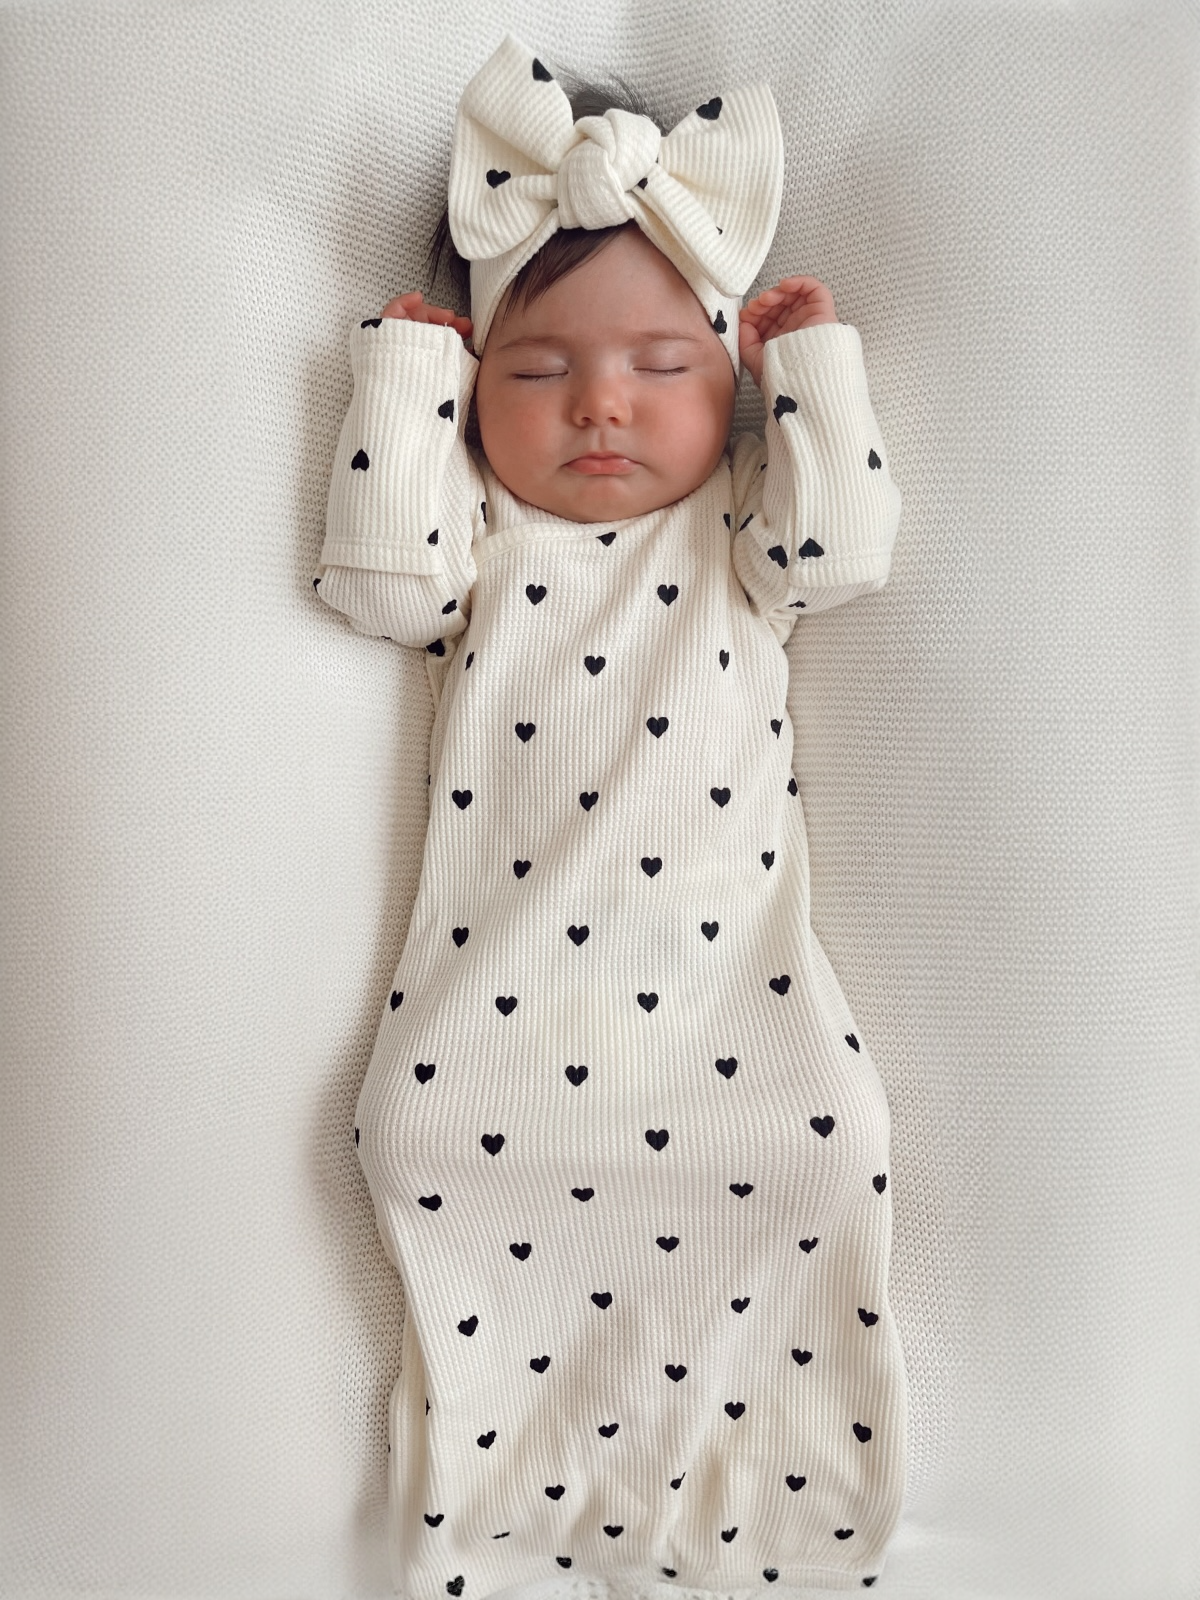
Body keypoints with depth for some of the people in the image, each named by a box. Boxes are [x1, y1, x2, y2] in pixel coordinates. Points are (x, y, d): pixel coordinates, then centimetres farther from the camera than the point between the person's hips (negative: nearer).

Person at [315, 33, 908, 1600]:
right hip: (507, 955, 0)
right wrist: (407, 364, 5)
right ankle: (500, 1468, 8)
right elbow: (385, 574, -1)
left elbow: (842, 544, 1)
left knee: (821, 1130, -15)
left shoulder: (736, 523, 17)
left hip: (724, 955, 1)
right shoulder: (480, 533, 15)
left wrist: (819, 355, 8)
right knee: (429, 1124, -17)